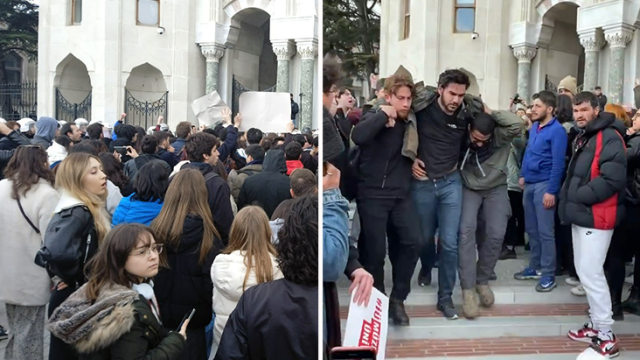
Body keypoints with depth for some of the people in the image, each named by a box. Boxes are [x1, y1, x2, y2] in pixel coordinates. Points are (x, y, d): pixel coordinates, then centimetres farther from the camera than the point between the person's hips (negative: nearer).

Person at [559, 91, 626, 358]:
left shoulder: (609, 137, -13)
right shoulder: (582, 138, 18)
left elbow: (612, 179, -23)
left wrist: (577, 197, -17)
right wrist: (568, 199, 10)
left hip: (596, 216, -10)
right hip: (581, 215, 10)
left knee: (591, 273, -8)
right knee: (584, 271, 14)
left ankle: (606, 336, 2)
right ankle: (596, 325, 25)